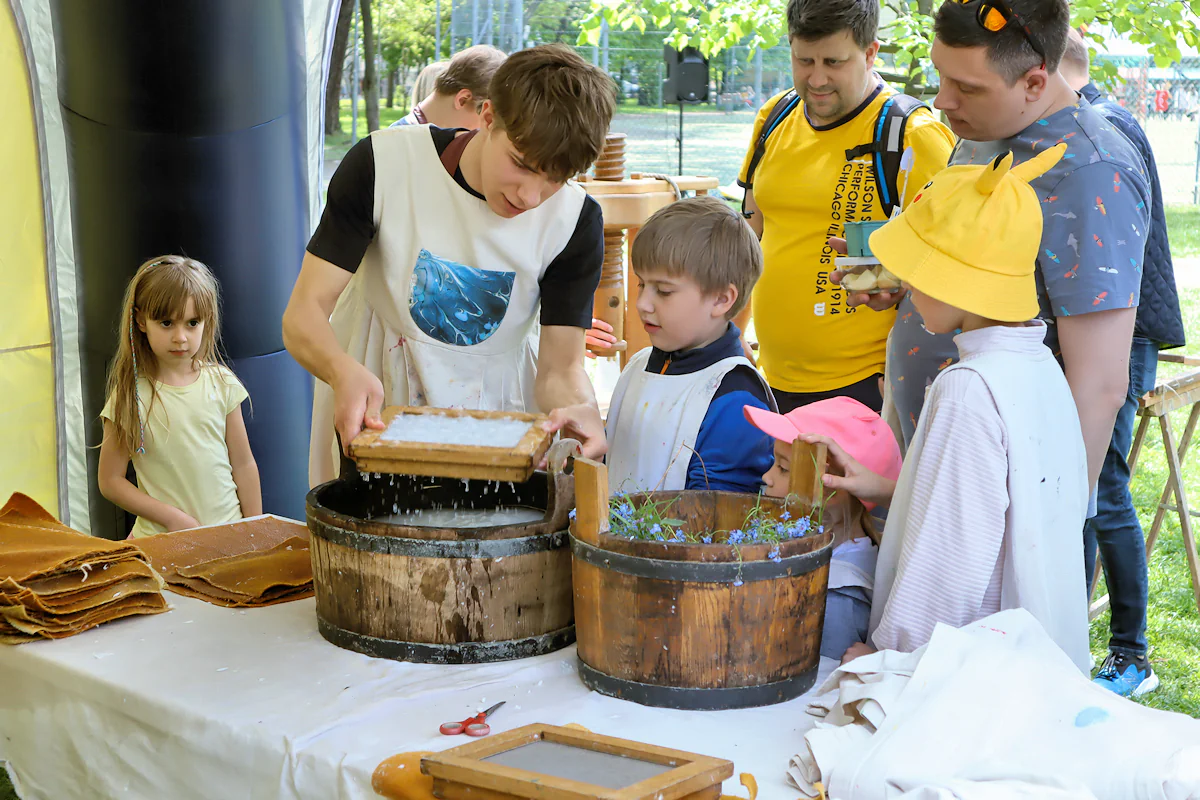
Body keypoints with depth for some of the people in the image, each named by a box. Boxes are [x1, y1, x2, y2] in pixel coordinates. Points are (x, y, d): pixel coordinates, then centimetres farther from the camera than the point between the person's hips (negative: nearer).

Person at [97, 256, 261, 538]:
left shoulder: (221, 384, 2)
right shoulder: (130, 395, -6)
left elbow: (243, 465, 7)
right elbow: (110, 481, -4)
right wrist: (171, 518, -12)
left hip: (227, 531, 1)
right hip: (160, 536, -1)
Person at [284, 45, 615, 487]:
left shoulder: (575, 221, -10)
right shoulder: (383, 164, -16)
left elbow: (561, 370, -7)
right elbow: (303, 314, -16)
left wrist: (581, 413, -31)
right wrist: (345, 373, -39)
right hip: (372, 415, -1)